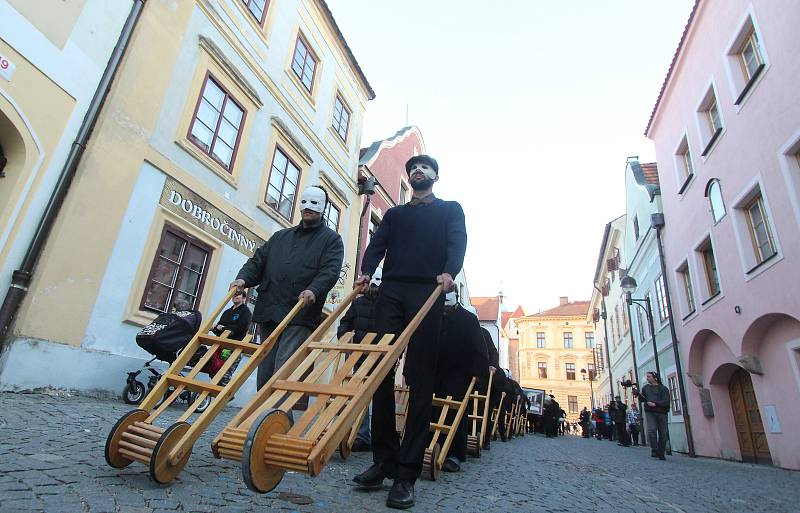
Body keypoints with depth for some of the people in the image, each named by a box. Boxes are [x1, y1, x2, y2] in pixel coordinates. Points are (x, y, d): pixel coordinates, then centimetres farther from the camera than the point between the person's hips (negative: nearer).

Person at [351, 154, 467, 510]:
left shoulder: (450, 210, 20)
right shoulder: (394, 214, 27)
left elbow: (457, 243, 1)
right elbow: (377, 244, 11)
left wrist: (449, 272, -20)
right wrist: (366, 272, -10)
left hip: (427, 292, -3)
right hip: (391, 291, 3)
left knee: (420, 380, -7)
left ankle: (407, 474, -5)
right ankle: (383, 461, 3)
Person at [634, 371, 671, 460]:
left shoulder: (663, 388, 4)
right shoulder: (645, 388, 15)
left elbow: (666, 401, -7)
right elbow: (642, 399, 15)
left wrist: (655, 404, -18)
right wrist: (639, 394, -4)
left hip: (661, 413, -1)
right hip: (650, 412, 1)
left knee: (663, 434, 2)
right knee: (651, 430, -15)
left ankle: (661, 453, 13)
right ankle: (654, 450, -6)